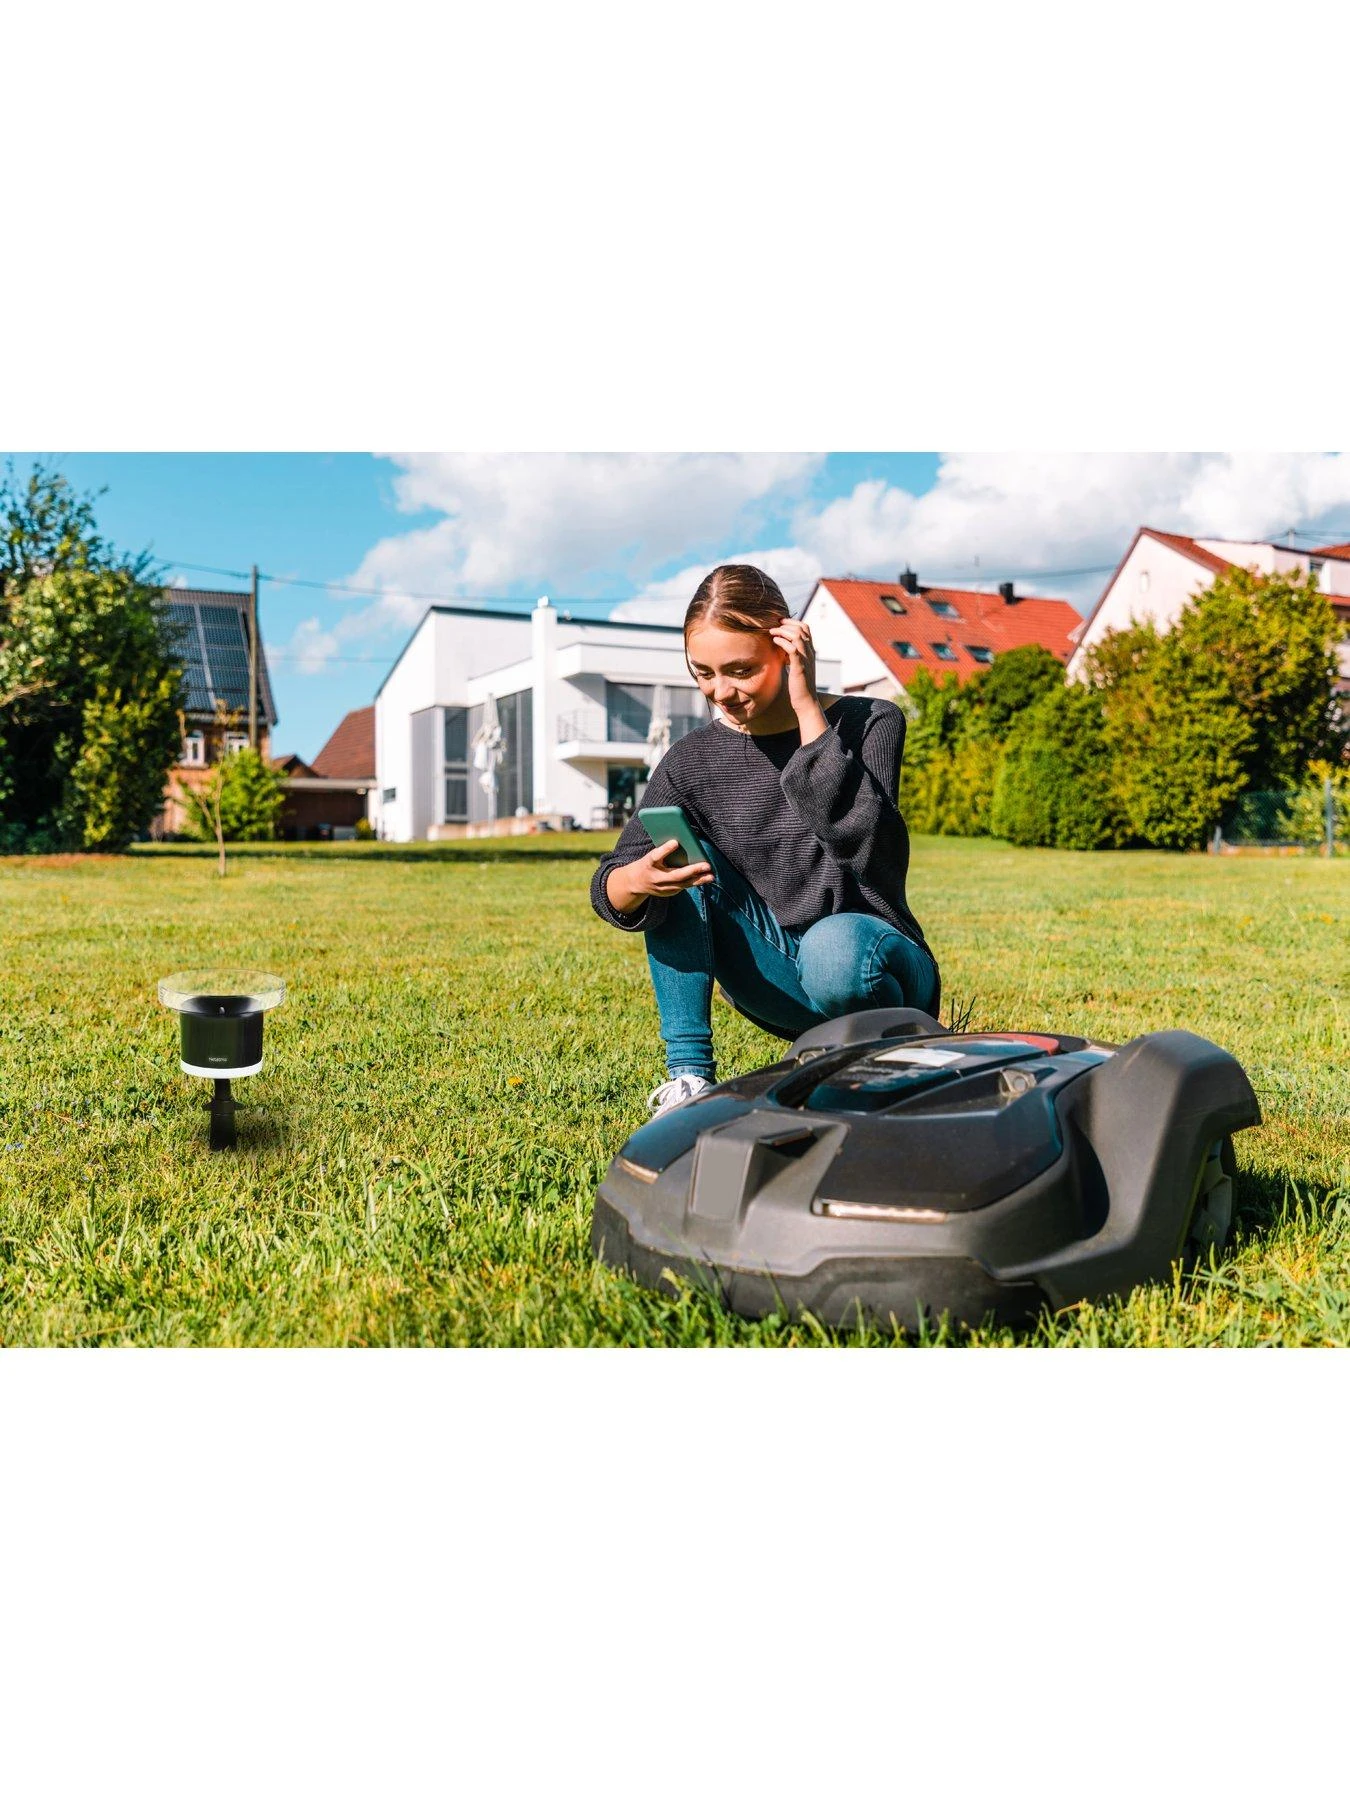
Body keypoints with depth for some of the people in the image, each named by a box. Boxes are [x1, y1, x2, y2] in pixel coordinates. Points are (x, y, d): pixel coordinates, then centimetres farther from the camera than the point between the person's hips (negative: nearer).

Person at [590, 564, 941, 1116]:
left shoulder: (869, 722, -7)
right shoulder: (693, 759, -1)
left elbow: (856, 836, -27)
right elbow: (610, 883, -9)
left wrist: (808, 708, -23)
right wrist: (634, 882, -34)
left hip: (876, 963, -3)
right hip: (777, 980, 3)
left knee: (832, 949, -38)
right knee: (677, 859, -16)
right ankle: (689, 1076, -15)